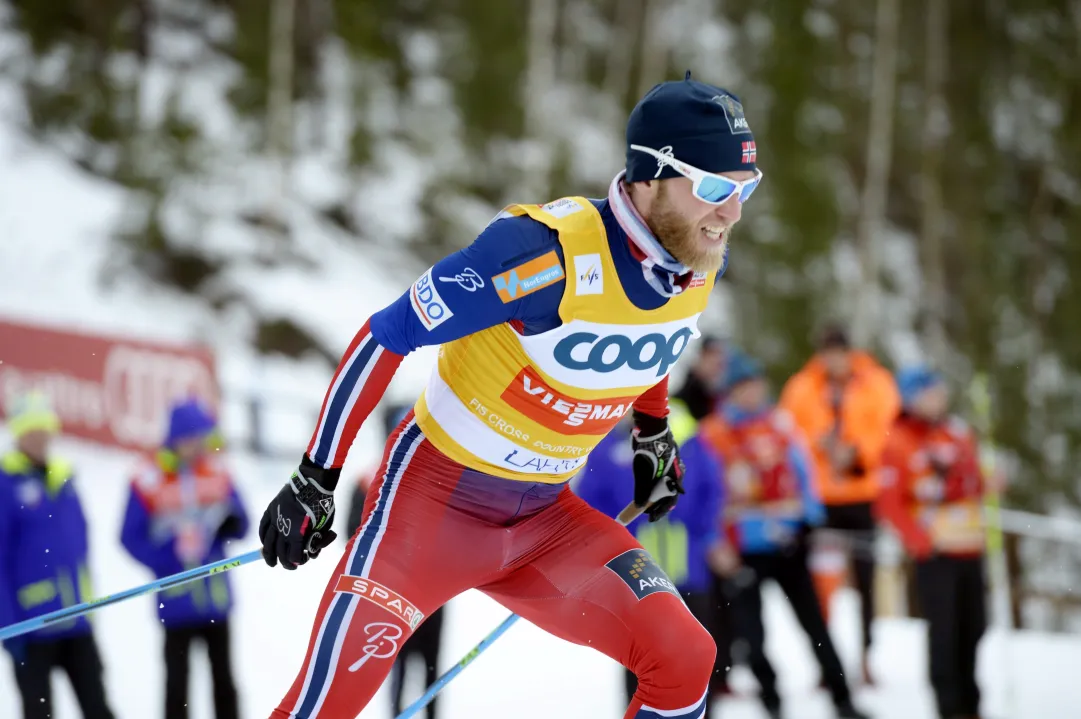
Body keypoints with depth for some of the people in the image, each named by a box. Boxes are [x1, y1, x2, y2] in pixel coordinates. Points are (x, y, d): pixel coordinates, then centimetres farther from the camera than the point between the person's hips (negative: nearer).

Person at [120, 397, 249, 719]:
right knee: (177, 683, 4)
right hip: (177, 600, -4)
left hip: (216, 597, 4)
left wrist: (232, 523, -13)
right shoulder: (148, 481, -11)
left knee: (224, 680, 12)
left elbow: (239, 524, 9)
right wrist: (168, 560, -20)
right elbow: (131, 537, -9)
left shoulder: (217, 472, 1)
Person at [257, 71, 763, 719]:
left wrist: (654, 435, 27)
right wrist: (314, 479, -18)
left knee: (684, 662, -5)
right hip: (436, 499, -6)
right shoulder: (549, 251, -29)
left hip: (546, 520, 6)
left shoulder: (701, 262, -7)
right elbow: (387, 335, -21)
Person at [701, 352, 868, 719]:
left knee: (814, 621, 6)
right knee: (752, 631, 2)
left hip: (788, 541, 2)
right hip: (743, 548, -2)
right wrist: (716, 545, -12)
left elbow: (802, 472, 5)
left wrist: (811, 519, -5)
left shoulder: (779, 423, 2)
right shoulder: (711, 435, -7)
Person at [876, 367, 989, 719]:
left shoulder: (958, 431, 11)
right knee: (943, 629, -8)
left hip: (971, 546, 6)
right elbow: (889, 504, -10)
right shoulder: (898, 444, -7)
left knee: (972, 627, 10)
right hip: (935, 551, -6)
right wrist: (923, 540, -17)